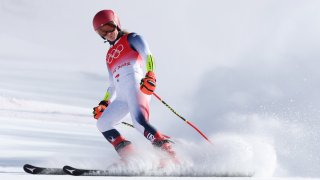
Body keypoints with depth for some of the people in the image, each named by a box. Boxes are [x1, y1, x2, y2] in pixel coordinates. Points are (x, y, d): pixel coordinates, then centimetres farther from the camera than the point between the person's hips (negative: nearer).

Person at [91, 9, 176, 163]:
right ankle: (130, 157, -10)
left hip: (136, 86, -8)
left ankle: (168, 153, -36)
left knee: (140, 122, -30)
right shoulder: (109, 56, 33)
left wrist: (150, 75, -23)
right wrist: (104, 104, 27)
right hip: (121, 96, 8)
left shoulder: (131, 39, 14)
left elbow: (147, 55, -4)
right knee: (102, 124, 3)